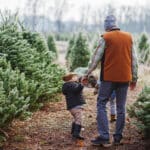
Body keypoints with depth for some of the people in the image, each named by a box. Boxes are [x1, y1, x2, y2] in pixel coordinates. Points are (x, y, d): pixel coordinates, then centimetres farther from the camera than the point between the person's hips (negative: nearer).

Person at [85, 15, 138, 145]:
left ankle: (104, 136, -5)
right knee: (121, 107, 10)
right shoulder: (129, 37, 6)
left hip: (109, 77, -4)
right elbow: (134, 59, 8)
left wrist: (87, 74, 5)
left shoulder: (106, 38, -5)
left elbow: (96, 58, -4)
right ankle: (118, 137, 14)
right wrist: (134, 78, 14)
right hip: (124, 78, 4)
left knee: (101, 105, 3)